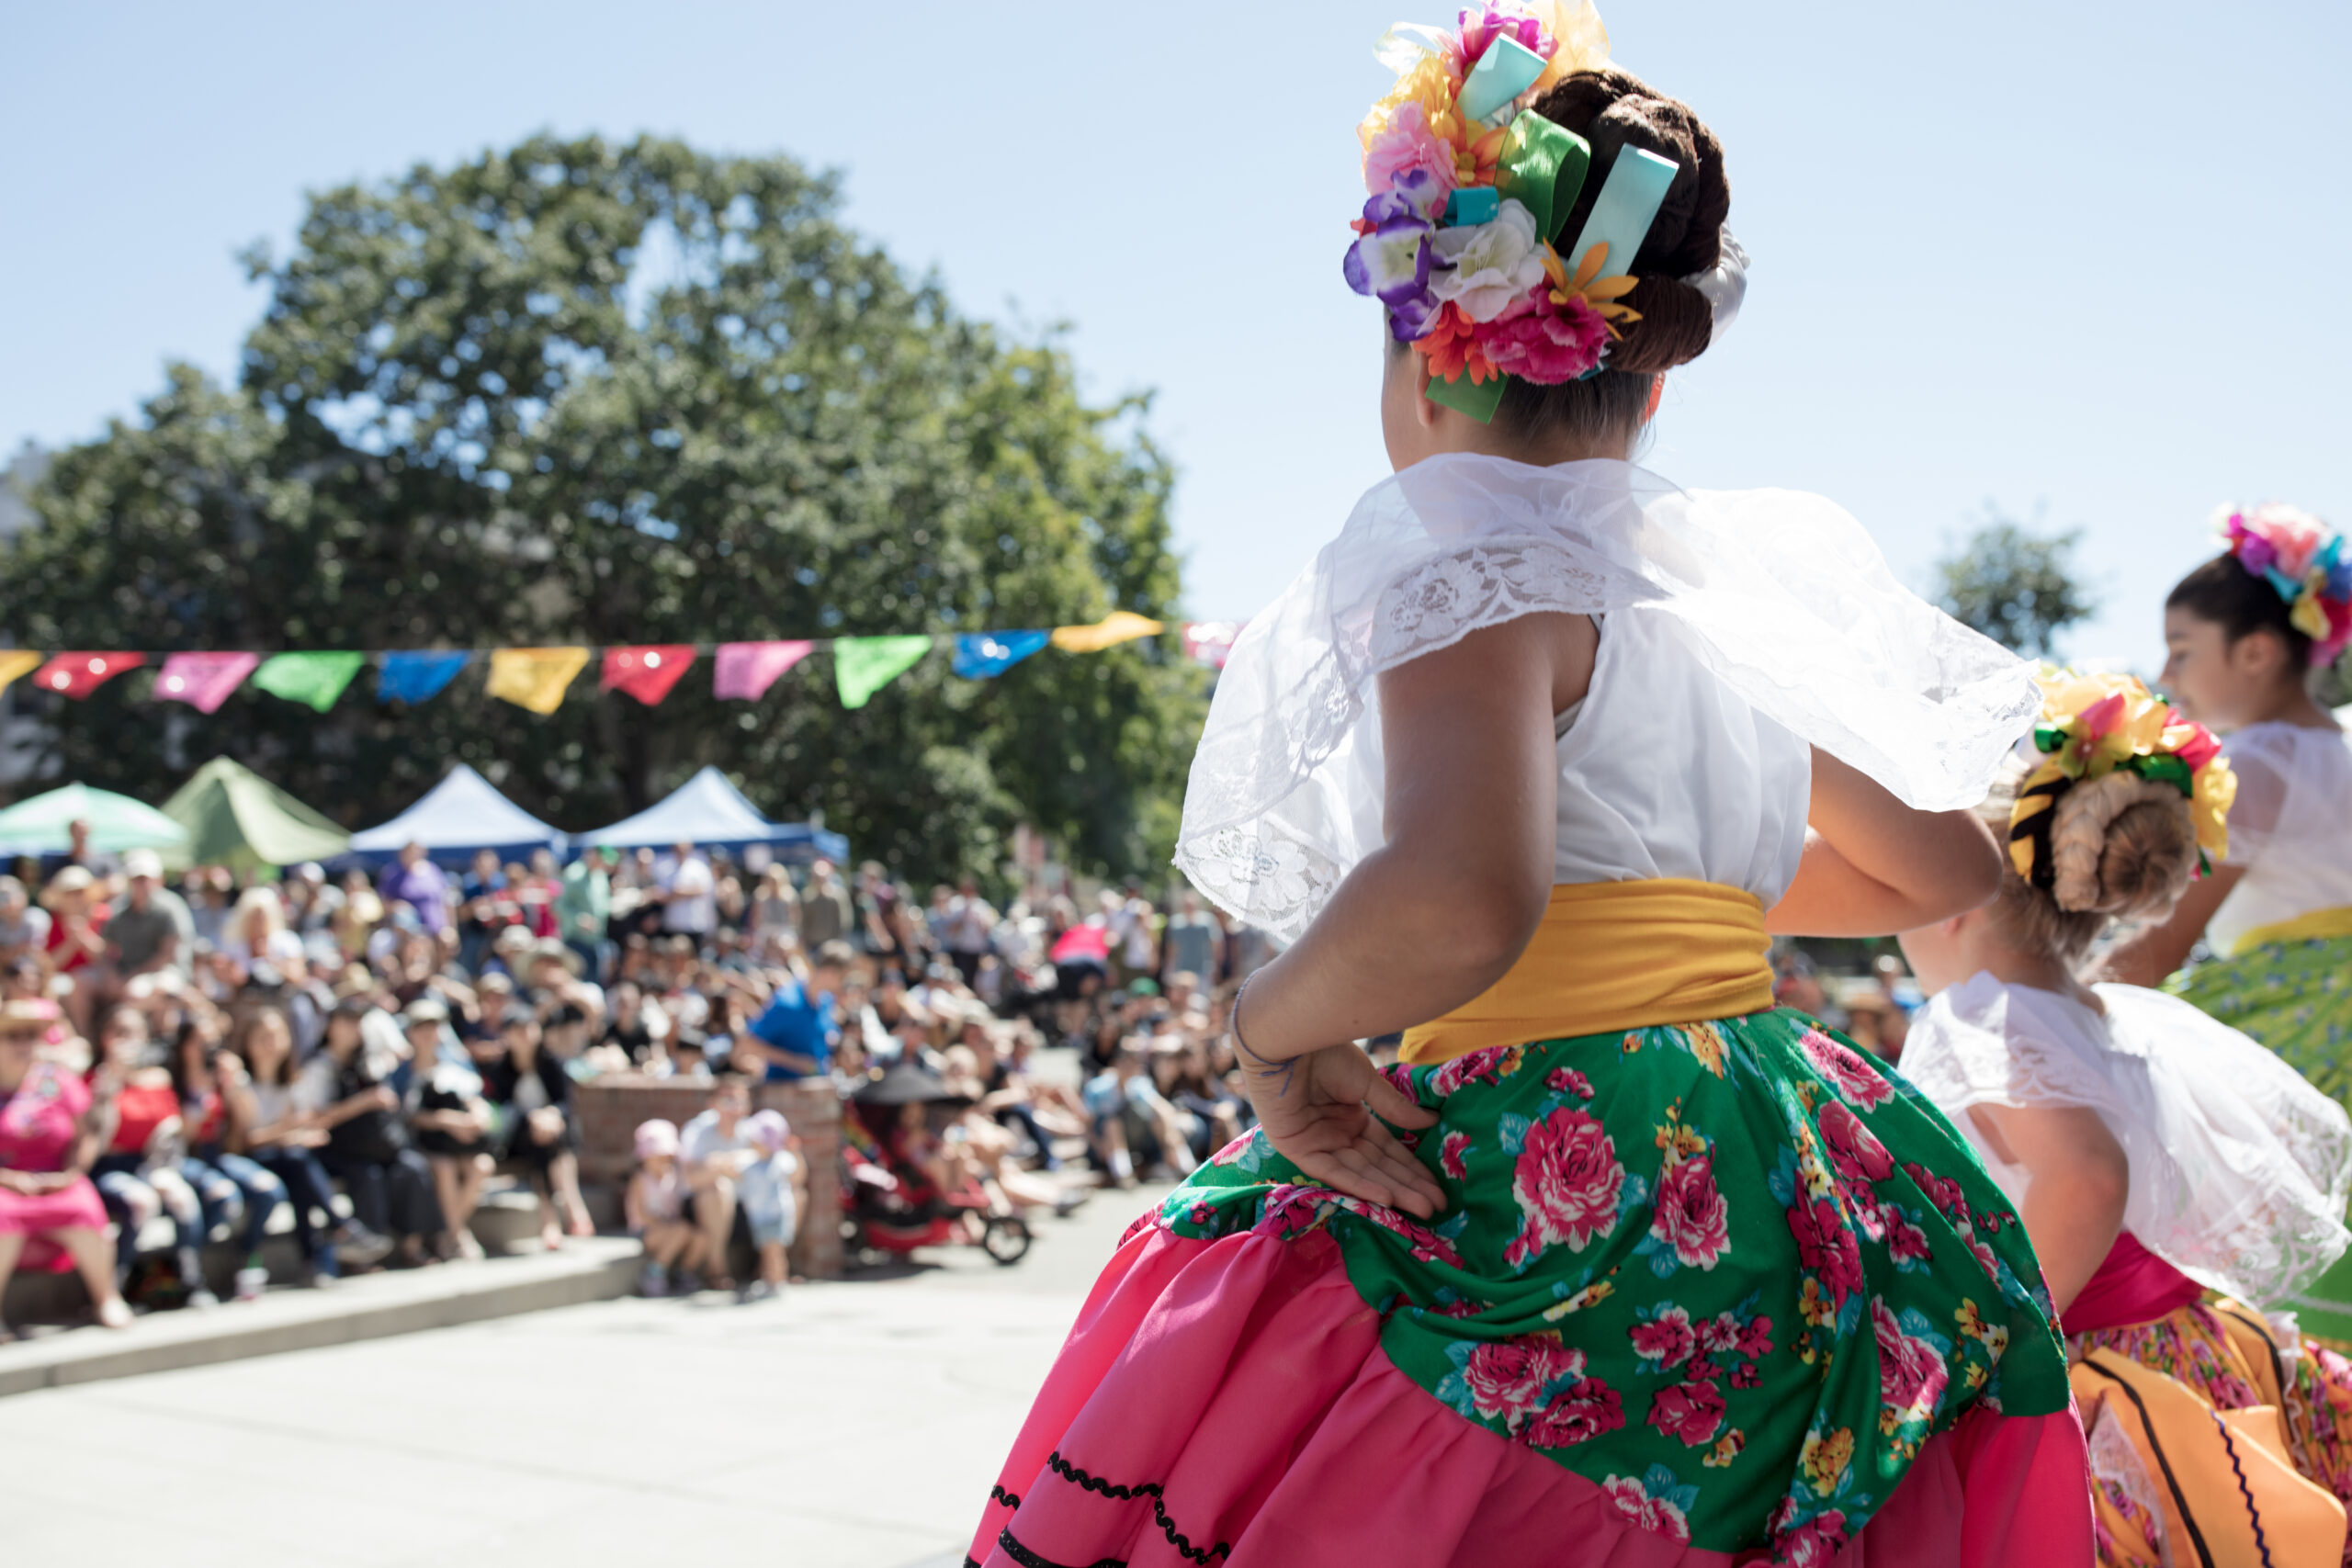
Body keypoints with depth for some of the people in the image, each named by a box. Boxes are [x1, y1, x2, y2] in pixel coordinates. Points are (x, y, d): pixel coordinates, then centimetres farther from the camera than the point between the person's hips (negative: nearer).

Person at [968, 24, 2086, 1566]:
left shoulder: (1477, 555, -10)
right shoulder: (1743, 570, 12)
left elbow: (1455, 902, -31)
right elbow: (1944, 862, 25)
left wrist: (1275, 1025, -12)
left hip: (1559, 1194, -8)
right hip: (1792, 1200, 8)